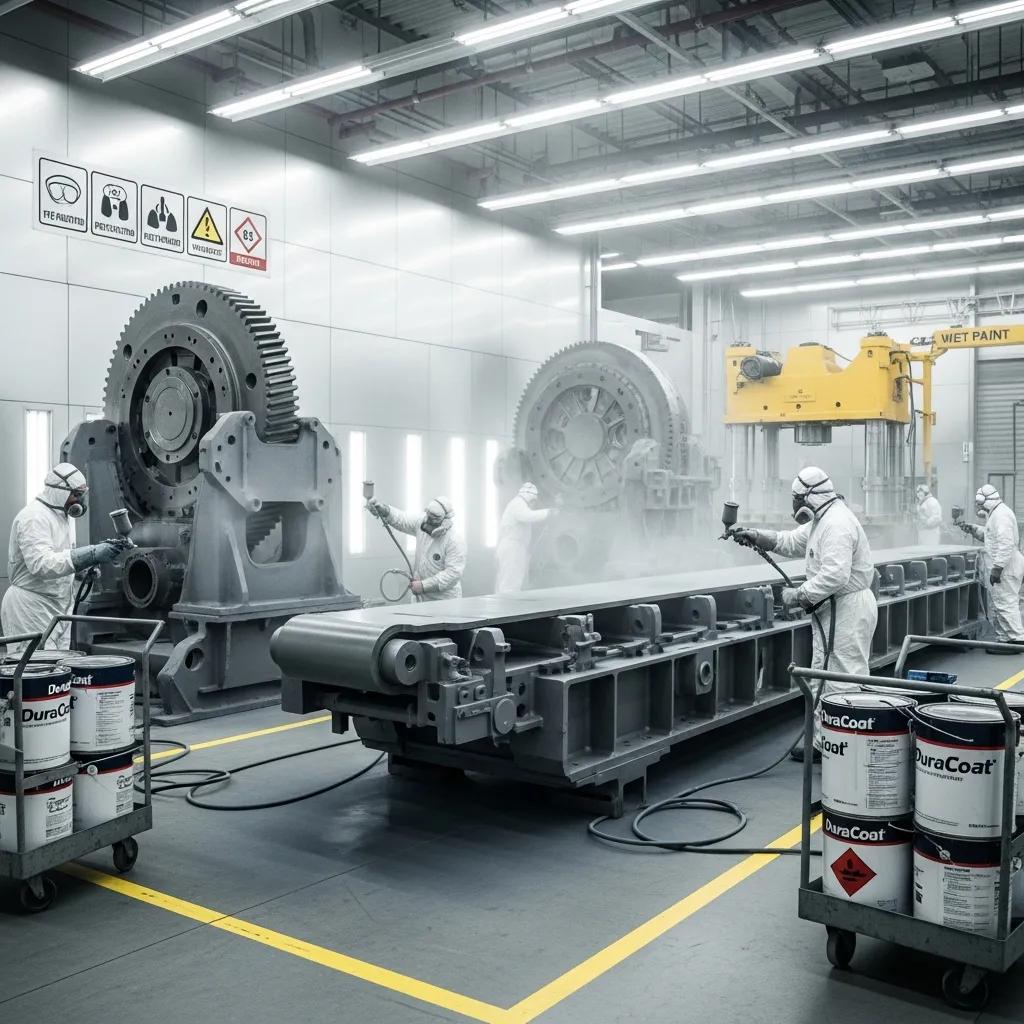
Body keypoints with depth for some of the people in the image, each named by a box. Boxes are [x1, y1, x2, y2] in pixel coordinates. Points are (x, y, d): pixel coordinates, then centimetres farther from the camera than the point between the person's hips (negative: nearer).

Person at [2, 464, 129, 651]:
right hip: (31, 609, -9)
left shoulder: (64, 514, 15)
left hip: (59, 607, 9)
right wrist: (91, 554, -33)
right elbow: (41, 564, -29)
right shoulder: (34, 517, -16)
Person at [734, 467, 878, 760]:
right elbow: (793, 542, 27)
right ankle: (821, 743, 25)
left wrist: (799, 595, -21)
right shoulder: (823, 520, 15)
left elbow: (835, 575, -30)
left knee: (845, 681, -8)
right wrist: (757, 536, 14)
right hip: (831, 609, 11)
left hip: (848, 611, -11)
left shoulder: (837, 524, -21)